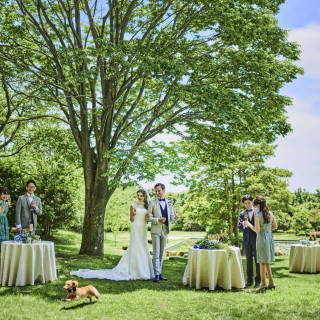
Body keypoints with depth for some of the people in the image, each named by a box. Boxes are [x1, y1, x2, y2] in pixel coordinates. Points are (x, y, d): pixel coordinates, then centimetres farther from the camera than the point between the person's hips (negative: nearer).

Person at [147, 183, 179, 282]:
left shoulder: (169, 203, 11)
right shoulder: (152, 203, -1)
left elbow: (171, 215, 15)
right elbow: (148, 218, -3)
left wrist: (174, 217, -7)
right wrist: (158, 220, -18)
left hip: (165, 230, 4)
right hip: (155, 230, -4)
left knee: (161, 253, 9)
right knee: (156, 253, -5)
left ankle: (159, 273, 15)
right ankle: (156, 275, -4)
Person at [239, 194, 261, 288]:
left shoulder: (257, 212, 4)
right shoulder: (242, 214, 10)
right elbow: (239, 226, 0)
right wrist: (243, 225, -22)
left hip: (256, 238, -2)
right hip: (247, 239, 2)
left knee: (257, 260, -1)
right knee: (249, 260, 8)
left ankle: (258, 281, 6)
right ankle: (249, 280, 15)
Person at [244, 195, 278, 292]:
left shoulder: (257, 215, -13)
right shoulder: (270, 213, 6)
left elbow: (257, 230, -16)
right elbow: (275, 226, 13)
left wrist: (249, 224, -3)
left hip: (262, 238, -6)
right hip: (270, 238, 6)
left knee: (263, 262, 1)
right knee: (266, 262, 14)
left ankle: (263, 283, 6)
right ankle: (271, 282, 14)